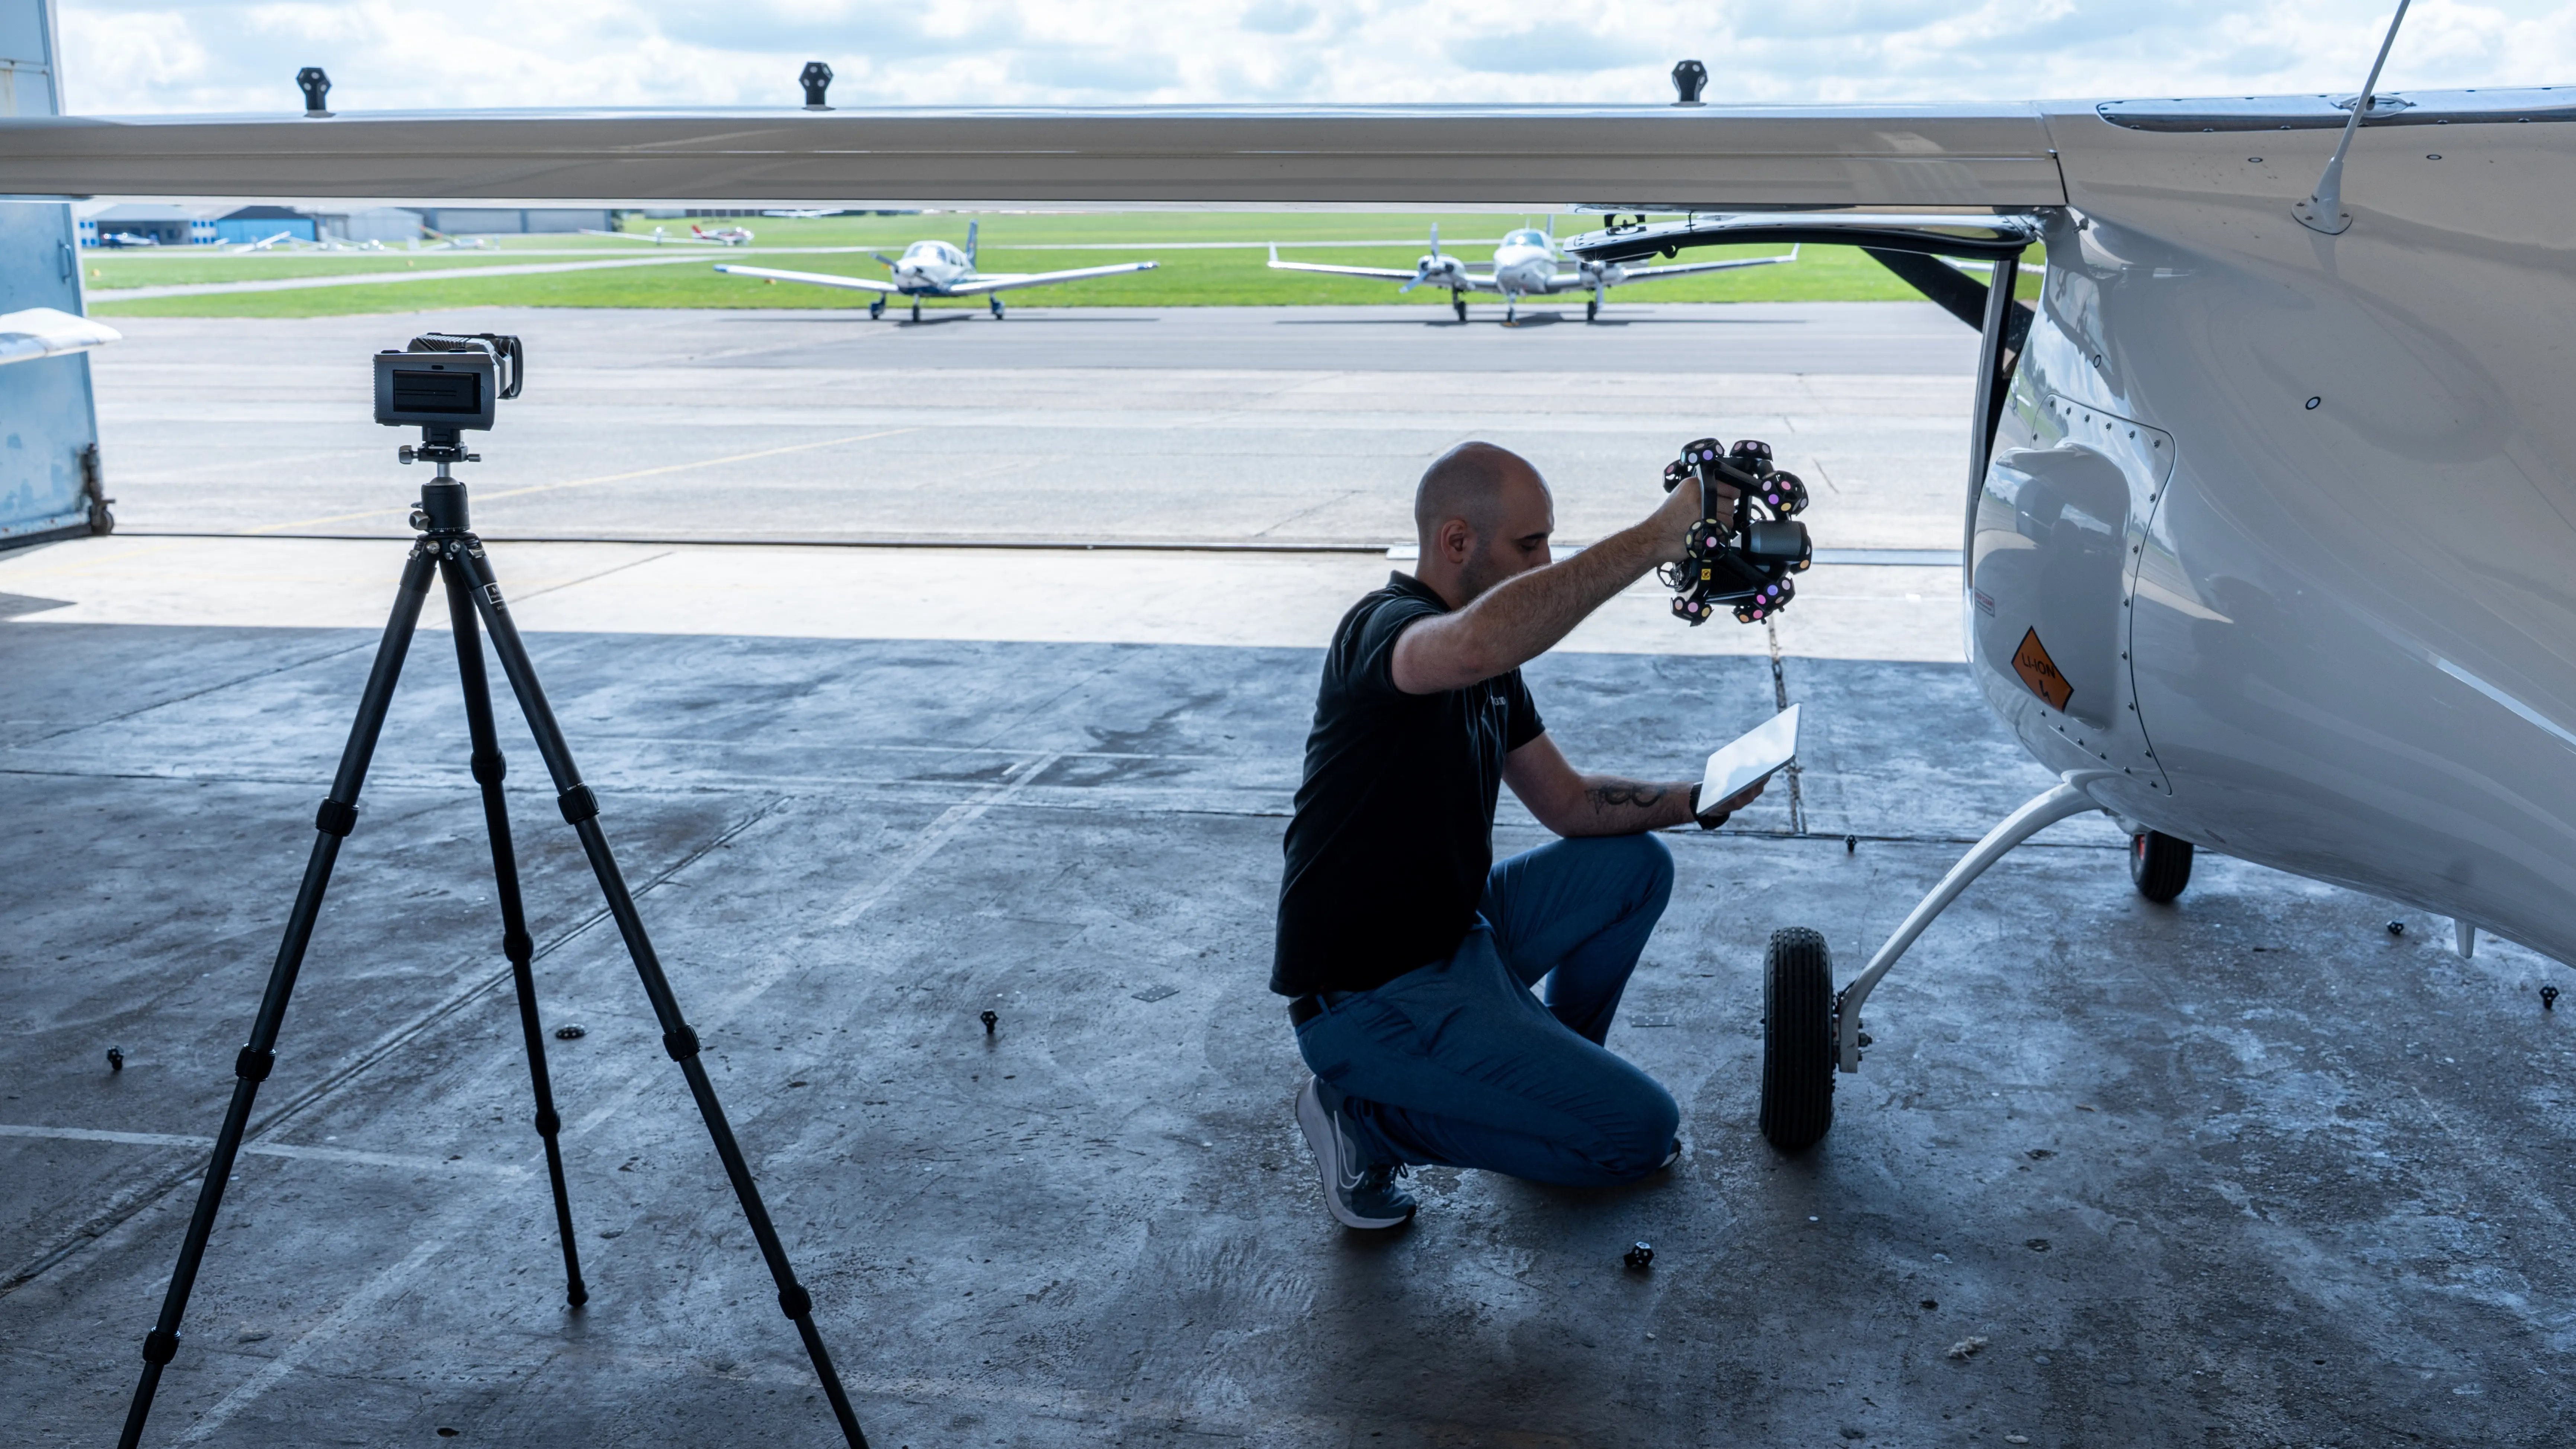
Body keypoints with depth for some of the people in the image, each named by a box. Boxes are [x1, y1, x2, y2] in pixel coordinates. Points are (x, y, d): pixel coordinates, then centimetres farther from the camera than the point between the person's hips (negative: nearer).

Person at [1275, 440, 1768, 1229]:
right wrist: (1660, 533, -46)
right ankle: (1369, 1115, -2)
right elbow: (1475, 644, -48)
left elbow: (1567, 802, 15)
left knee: (1636, 865, 12)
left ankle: (1556, 1076, 22)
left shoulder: (1491, 671, 9)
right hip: (1368, 997, -9)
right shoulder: (1384, 627, -22)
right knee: (1641, 1130, -9)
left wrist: (1695, 800, -1)